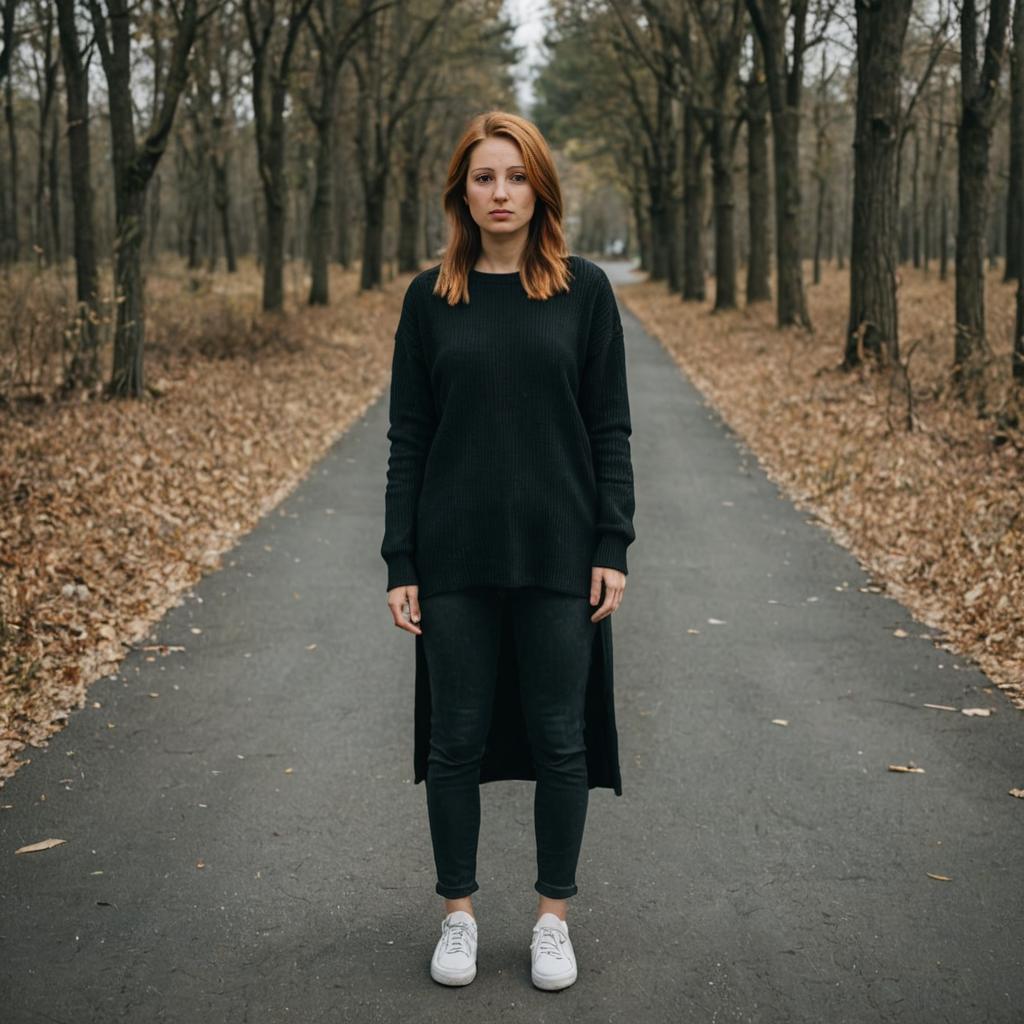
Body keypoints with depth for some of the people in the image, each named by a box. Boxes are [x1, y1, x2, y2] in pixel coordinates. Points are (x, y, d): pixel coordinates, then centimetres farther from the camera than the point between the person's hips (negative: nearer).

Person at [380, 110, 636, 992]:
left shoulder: (584, 290, 1)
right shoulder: (430, 299, 3)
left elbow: (610, 428, 1)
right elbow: (407, 439, 4)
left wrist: (613, 547, -6)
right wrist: (400, 564, -1)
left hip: (558, 555, -1)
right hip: (456, 557, 1)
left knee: (560, 737, 7)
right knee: (456, 738, 9)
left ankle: (554, 917, 24)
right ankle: (458, 913, 25)